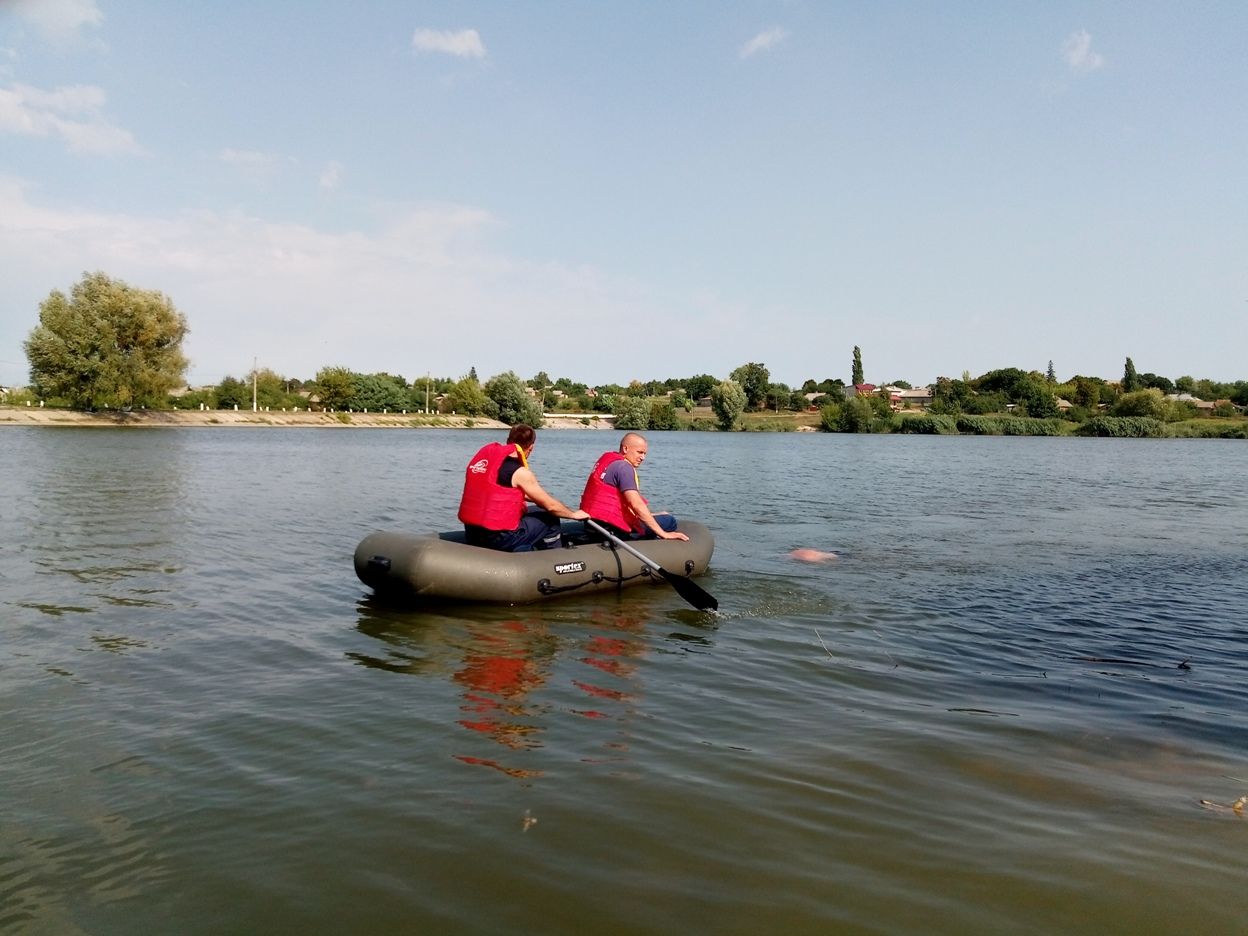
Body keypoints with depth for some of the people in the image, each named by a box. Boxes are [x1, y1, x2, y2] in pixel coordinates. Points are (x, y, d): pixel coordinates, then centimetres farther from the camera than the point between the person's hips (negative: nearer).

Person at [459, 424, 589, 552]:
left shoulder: (484, 454, 7)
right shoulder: (520, 473, -13)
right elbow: (551, 506, -5)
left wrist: (535, 498, 32)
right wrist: (574, 514, 13)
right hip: (498, 539, -7)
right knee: (551, 520, 11)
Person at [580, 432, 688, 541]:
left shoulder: (607, 459, 16)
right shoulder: (623, 467, -15)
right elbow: (637, 505, -23)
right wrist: (663, 534, -23)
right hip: (611, 528, -10)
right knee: (669, 521, -10)